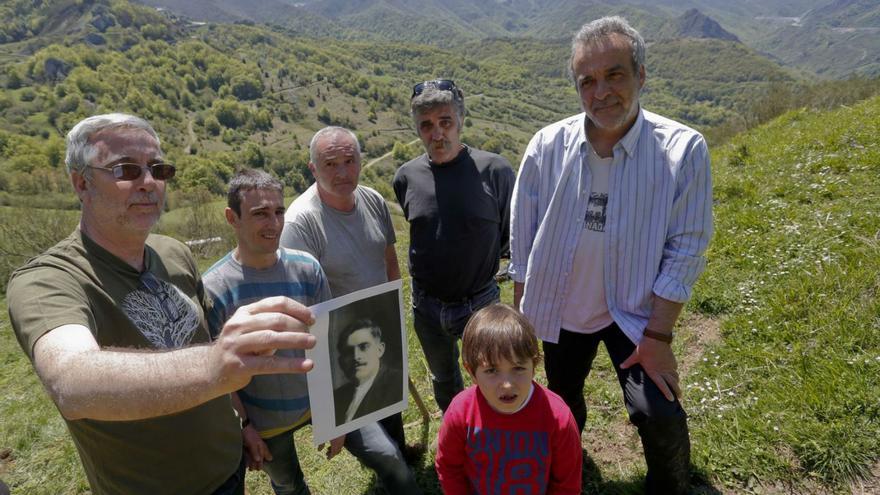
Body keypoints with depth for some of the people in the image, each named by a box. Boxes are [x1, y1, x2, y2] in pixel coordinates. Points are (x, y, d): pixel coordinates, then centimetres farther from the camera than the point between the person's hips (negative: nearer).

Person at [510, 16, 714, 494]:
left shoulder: (682, 149, -18)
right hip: (561, 310, 3)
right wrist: (522, 314, 1)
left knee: (659, 414, -15)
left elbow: (685, 250, -14)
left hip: (633, 311, -2)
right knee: (562, 403, 21)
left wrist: (657, 335, -15)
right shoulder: (548, 146, -13)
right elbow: (523, 239, -5)